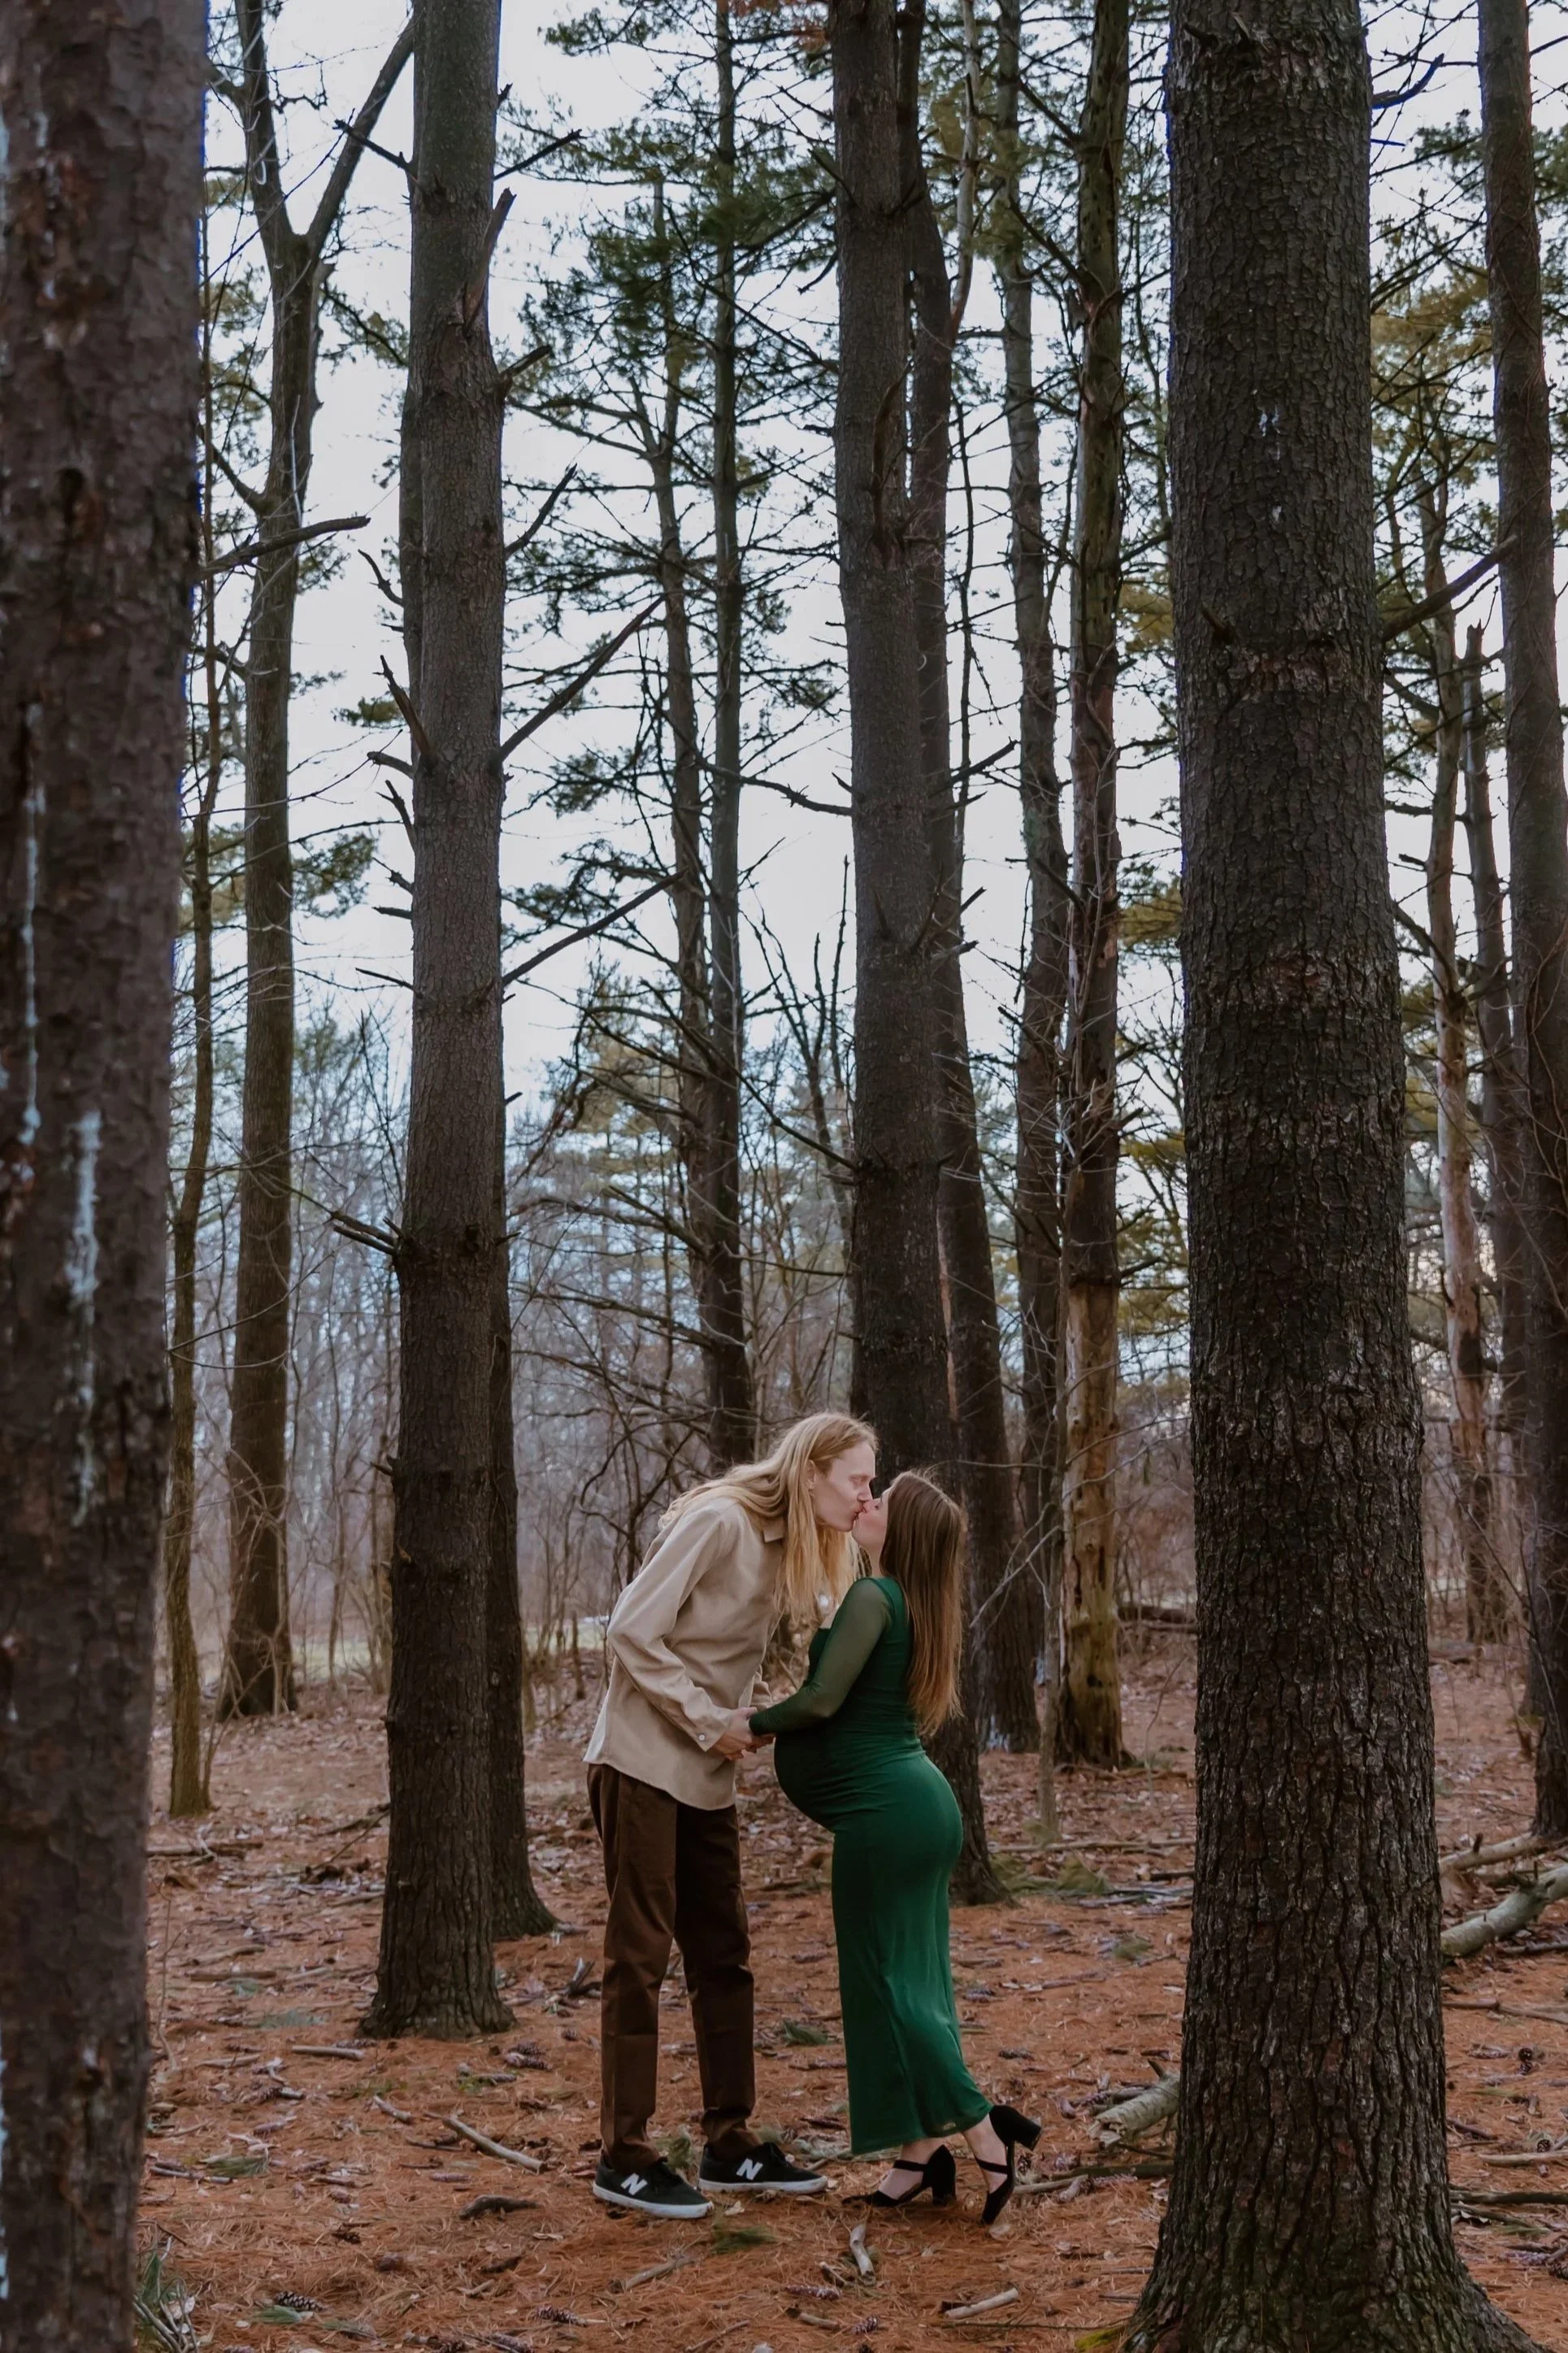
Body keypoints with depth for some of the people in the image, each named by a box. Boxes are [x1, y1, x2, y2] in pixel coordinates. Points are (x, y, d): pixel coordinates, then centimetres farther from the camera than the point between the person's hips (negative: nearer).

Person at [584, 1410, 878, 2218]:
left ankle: (728, 2143, 19)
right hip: (643, 1761, -8)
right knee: (640, 1954, -3)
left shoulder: (793, 1547, 7)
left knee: (722, 1955, 10)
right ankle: (623, 2157, 5)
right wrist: (710, 1721, -16)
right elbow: (632, 1631, -20)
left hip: (705, 1775, 8)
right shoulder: (719, 1521, -18)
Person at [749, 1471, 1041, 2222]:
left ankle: (985, 2134, -3)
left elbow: (822, 1700, -19)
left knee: (887, 1983, -3)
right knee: (912, 1981, 11)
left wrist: (755, 1722, -4)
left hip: (883, 1808, -10)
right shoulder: (913, 1604, 14)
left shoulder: (872, 1597, -14)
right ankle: (922, 2148, 15)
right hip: (919, 1800, 10)